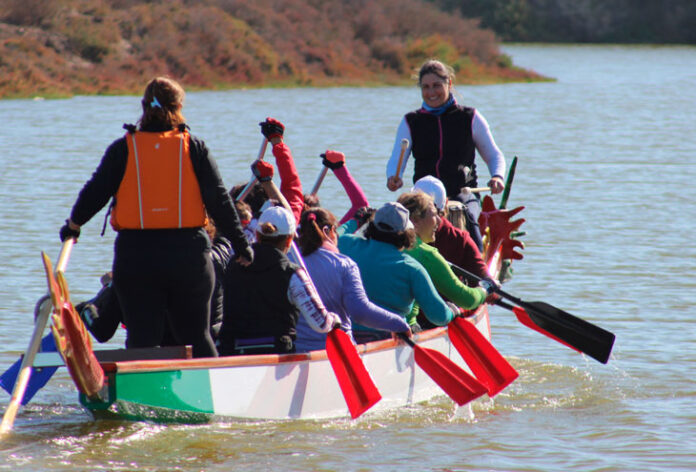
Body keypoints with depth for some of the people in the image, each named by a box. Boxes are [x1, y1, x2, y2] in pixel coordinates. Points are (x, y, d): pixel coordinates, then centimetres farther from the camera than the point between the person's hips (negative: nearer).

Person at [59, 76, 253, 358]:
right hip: (188, 254, 1)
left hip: (135, 256, -1)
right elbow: (219, 200, 1)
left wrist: (73, 225, 22)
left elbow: (95, 192, 4)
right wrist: (240, 244, 9)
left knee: (141, 338, 5)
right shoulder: (194, 147, 0)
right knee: (196, 337, 11)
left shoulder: (123, 148, 0)